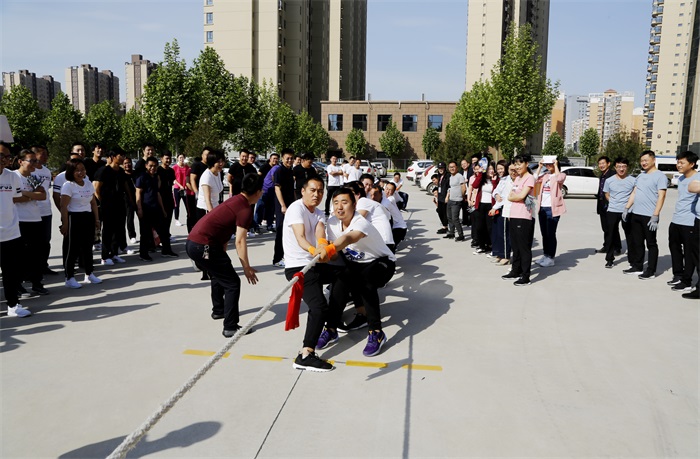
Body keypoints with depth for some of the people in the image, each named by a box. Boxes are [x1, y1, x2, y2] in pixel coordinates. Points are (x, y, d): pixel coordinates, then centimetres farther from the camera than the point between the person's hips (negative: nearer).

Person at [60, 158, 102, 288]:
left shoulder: (88, 183, 10)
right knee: (73, 248, -2)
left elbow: (93, 202, 15)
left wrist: (96, 219, 10)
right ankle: (69, 278, 7)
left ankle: (89, 274, 25)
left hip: (88, 217, 6)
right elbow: (64, 207, -14)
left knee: (87, 247, 14)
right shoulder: (68, 185, -10)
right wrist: (64, 224, -17)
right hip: (74, 218, -6)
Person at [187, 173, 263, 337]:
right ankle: (230, 327, 1)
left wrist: (223, 257, 24)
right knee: (233, 283, -1)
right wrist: (247, 268, -9)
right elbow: (240, 242, -15)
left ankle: (218, 310, 47)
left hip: (192, 242, 10)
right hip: (204, 246, -10)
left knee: (218, 275, 30)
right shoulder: (245, 210, -12)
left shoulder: (235, 201, 16)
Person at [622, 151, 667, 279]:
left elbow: (661, 197, -14)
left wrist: (655, 216, -20)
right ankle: (637, 267, 24)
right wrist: (626, 208, 9)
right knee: (636, 242, 13)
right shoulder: (640, 175, 16)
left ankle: (651, 271, 9)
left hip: (649, 216, -7)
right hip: (635, 214, 7)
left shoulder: (660, 176, -8)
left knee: (651, 244, 2)